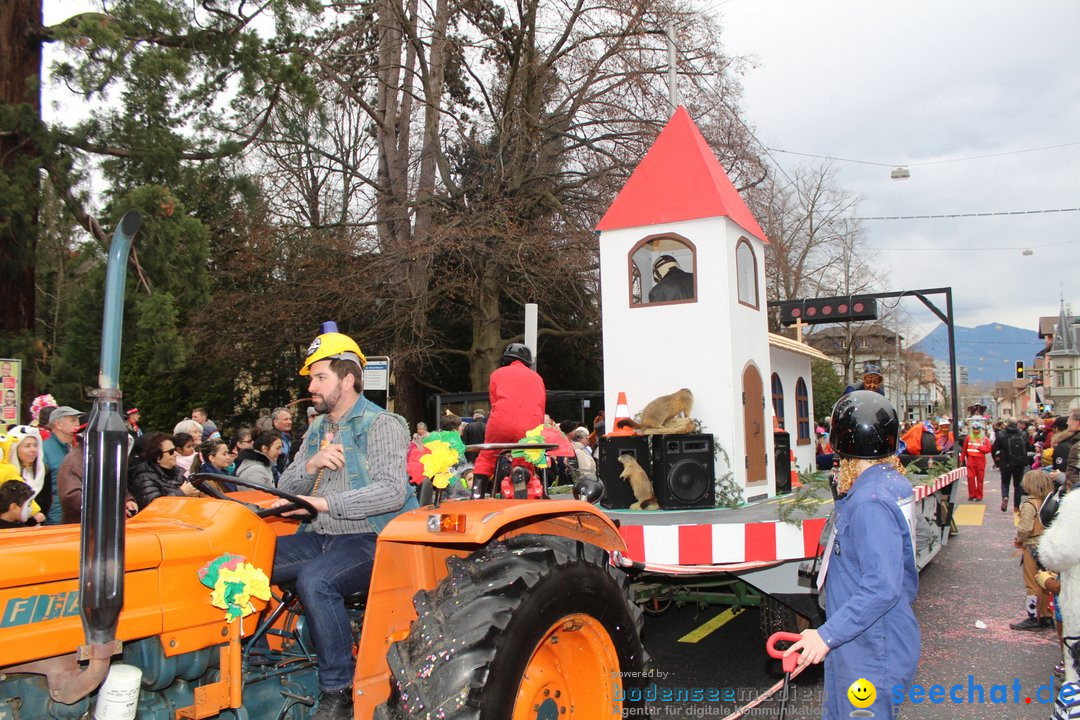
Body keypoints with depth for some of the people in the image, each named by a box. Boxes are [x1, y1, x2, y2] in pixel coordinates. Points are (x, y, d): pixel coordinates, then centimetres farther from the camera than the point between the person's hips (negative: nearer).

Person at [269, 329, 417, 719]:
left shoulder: (382, 425, -8)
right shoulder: (318, 430, 17)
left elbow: (392, 491, -22)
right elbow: (287, 488, 14)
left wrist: (322, 502, -27)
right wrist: (311, 464, -8)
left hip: (369, 540, -7)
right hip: (321, 539, 8)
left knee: (314, 579, -34)